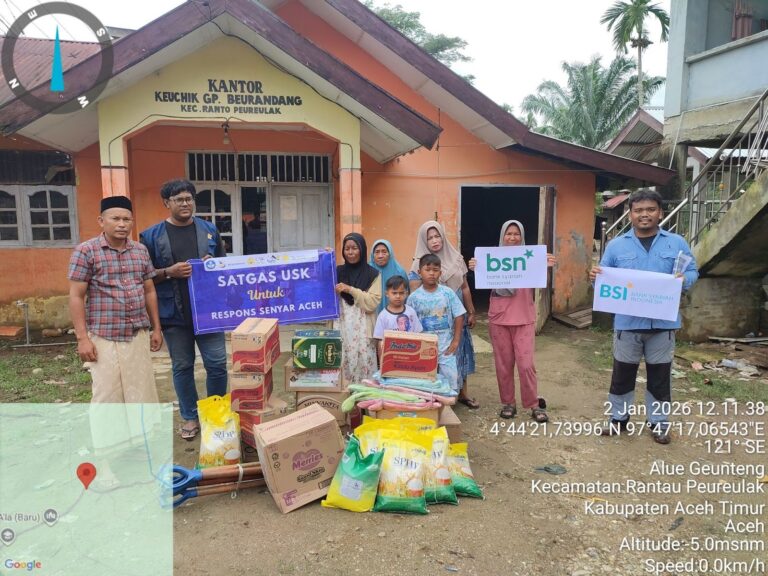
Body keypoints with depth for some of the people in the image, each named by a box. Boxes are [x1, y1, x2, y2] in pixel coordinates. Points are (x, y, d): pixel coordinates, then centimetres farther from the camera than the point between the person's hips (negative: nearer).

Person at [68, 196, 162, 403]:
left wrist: (156, 328, 12)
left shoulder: (141, 251, 9)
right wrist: (82, 338, -11)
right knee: (107, 396, 1)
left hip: (138, 335, 4)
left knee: (142, 392, 9)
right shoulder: (86, 251, -5)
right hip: (104, 338, -4)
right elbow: (76, 297, -6)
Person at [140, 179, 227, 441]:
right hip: (174, 313, -1)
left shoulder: (209, 230, 7)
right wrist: (169, 272, -16)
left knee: (217, 363, 3)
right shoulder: (151, 236, 1)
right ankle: (190, 417, 25)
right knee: (182, 367, 10)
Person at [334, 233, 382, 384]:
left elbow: (373, 302, -6)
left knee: (363, 363, -3)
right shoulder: (338, 271, 11)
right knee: (343, 363, 1)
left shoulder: (372, 274, 1)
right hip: (342, 326, 2)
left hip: (363, 328, -2)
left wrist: (350, 290, -14)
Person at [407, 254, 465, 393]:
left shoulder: (448, 293, -3)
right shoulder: (414, 297, -3)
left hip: (445, 345, 0)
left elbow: (459, 316, 1)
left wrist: (456, 340, -4)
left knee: (451, 377, -1)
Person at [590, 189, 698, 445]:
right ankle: (618, 418, 27)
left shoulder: (677, 243, 4)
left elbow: (692, 272, 4)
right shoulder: (616, 245, 4)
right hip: (627, 322, 0)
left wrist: (684, 280, -19)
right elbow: (605, 277, 6)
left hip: (663, 322, 0)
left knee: (660, 375, 11)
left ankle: (659, 423, 27)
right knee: (622, 373, 10)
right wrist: (595, 275, -17)